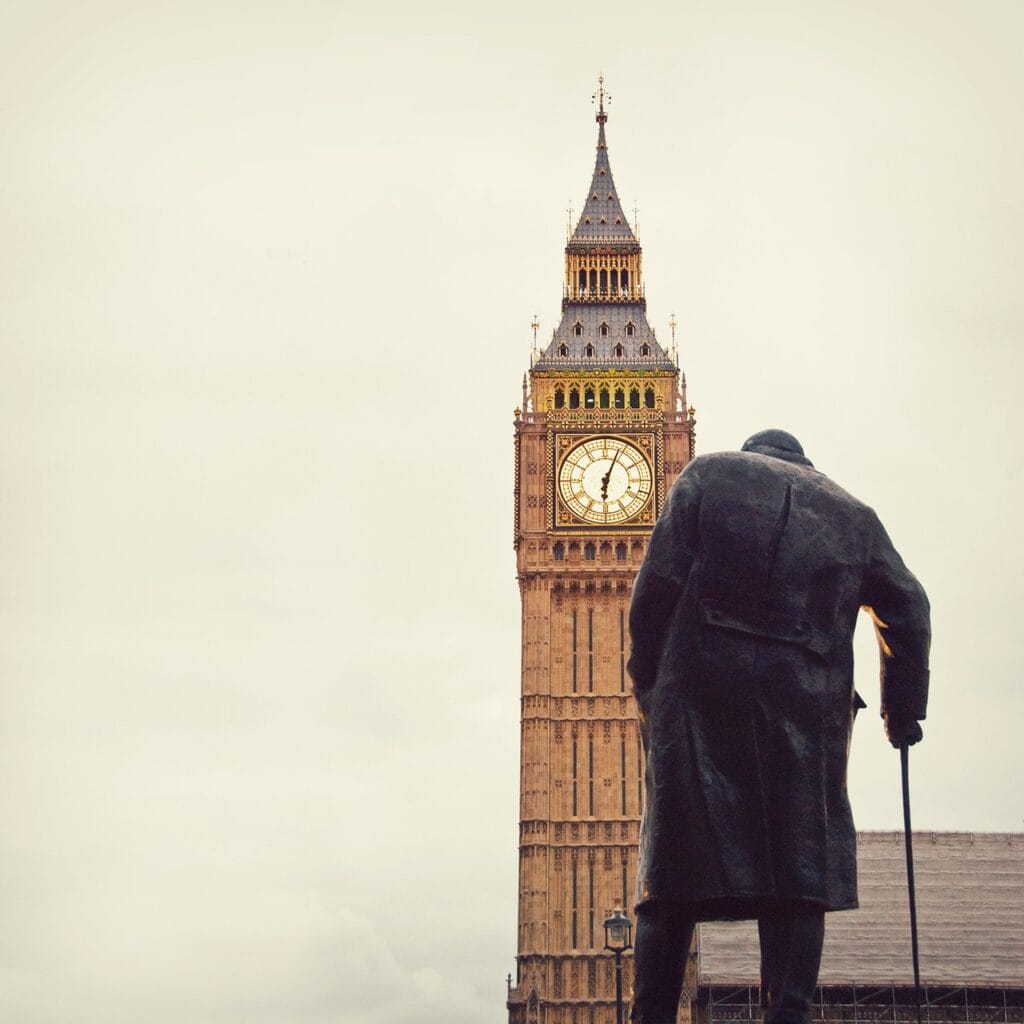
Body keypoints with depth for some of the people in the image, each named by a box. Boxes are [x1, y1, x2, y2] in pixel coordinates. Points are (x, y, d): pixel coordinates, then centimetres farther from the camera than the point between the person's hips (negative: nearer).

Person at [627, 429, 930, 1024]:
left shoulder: (709, 474, 15)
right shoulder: (853, 513, 22)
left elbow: (658, 581, 3)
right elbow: (907, 608, 17)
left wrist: (647, 679, 6)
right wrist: (903, 709, 20)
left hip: (703, 688, -1)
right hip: (809, 699, 1)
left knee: (680, 853, 0)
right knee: (799, 858, 2)